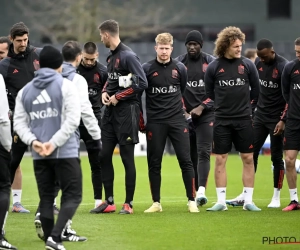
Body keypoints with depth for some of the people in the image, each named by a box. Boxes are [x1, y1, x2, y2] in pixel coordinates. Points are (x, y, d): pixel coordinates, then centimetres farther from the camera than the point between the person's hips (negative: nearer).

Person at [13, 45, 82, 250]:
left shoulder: (25, 90, 12)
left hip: (39, 156, 5)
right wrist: (55, 143, -14)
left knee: (46, 198, 12)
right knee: (72, 196, -1)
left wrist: (33, 141, -6)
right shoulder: (66, 86, -3)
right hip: (65, 153, -5)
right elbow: (72, 119, -13)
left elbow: (19, 122, 5)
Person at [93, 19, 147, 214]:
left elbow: (142, 83, -19)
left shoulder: (128, 56, -14)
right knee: (105, 155, 8)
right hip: (111, 111, 9)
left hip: (126, 112, -9)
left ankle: (129, 204, 5)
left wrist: (117, 97, -14)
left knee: (127, 158, -2)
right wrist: (105, 92, 4)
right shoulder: (111, 56, 13)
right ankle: (109, 202, 15)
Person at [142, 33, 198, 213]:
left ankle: (192, 201, 1)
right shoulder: (147, 69, -1)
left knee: (186, 160, -4)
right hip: (155, 122, -1)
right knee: (154, 163, 2)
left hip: (177, 120, 1)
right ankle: (156, 203, 10)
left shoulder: (180, 68, 4)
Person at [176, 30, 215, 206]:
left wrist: (202, 107, -9)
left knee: (204, 153, -14)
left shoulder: (211, 63, 1)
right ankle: (194, 193, 11)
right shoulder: (178, 63, 5)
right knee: (190, 155, 5)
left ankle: (201, 191, -25)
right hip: (186, 115, 2)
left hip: (206, 114, -2)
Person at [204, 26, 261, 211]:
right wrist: (223, 107, 5)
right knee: (220, 159, 0)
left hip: (244, 120, 1)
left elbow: (256, 89, 9)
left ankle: (248, 200, 7)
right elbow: (209, 93, 5)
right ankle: (221, 201, 6)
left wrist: (249, 109, 8)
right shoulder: (213, 67, -3)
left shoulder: (247, 65, 0)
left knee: (248, 159, 1)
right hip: (221, 120, -1)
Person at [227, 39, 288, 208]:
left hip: (276, 118, -6)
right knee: (251, 154, 1)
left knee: (276, 157, 1)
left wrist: (283, 120, -17)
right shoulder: (259, 63, 3)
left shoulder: (283, 67, -15)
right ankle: (245, 195, 5)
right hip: (260, 116, 6)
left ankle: (276, 197, 11)